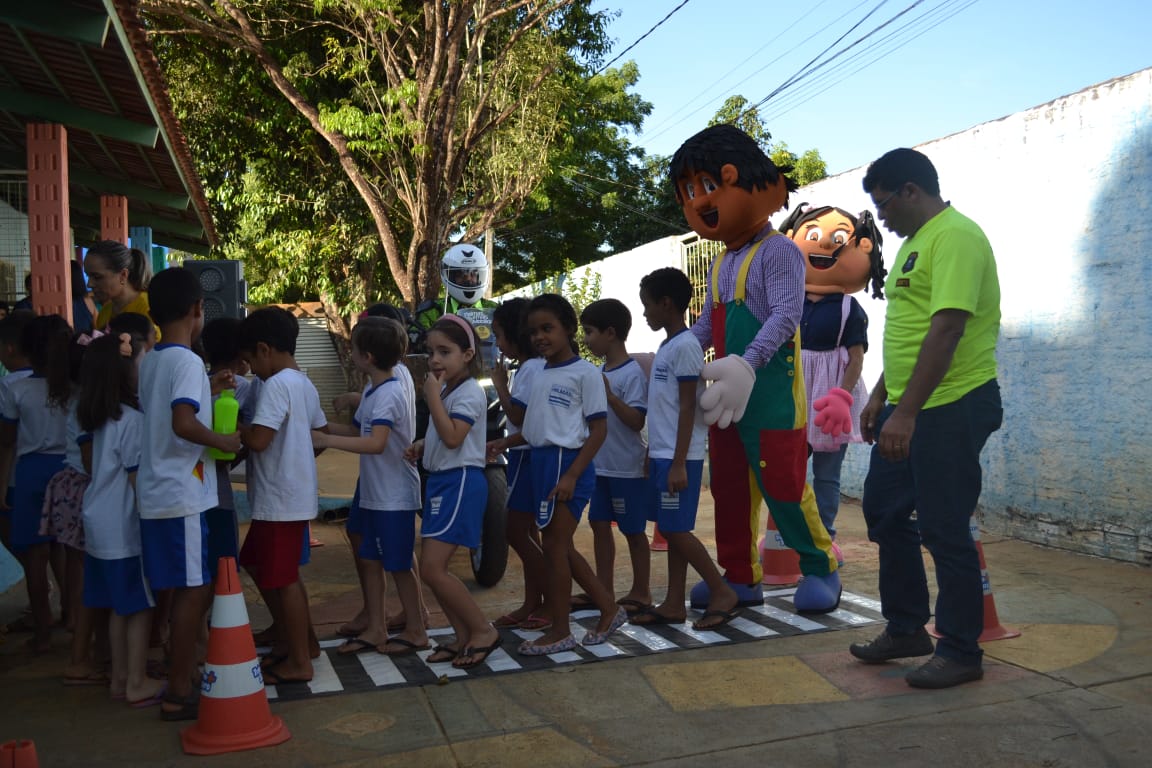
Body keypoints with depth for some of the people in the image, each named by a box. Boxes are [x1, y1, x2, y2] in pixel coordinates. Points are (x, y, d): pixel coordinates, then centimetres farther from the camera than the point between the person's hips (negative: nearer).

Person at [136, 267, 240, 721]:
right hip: (182, 495, -9)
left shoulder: (150, 361, 12)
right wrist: (224, 442, -14)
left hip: (157, 493, 9)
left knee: (190, 589, 17)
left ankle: (185, 673, 27)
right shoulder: (187, 361, -16)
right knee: (194, 590, 0)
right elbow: (183, 424, -28)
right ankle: (179, 692, 8)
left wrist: (205, 392, 19)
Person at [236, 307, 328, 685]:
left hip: (280, 500, -9)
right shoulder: (305, 384, 11)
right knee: (257, 563, 21)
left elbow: (258, 440, -24)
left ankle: (300, 662, 13)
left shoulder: (276, 385, -17)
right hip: (296, 494, 9)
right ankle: (292, 639, 30)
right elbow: (323, 433, 16)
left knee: (284, 579, 1)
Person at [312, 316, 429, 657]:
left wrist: (325, 440, -30)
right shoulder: (374, 389, 8)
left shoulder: (389, 393, -22)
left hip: (395, 496, -9)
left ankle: (416, 631, 19)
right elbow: (357, 430, 14)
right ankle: (376, 629, 26)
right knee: (371, 560, 14)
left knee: (399, 565, 3)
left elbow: (376, 442, -34)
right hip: (375, 492, 9)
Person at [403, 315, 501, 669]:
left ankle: (483, 631, 2)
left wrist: (432, 394, -20)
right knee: (432, 567, 10)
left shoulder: (469, 392, -14)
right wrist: (422, 445, 8)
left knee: (433, 569, -12)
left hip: (460, 483, -10)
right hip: (440, 480, 10)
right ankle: (464, 638, 20)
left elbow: (452, 437, -26)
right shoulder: (445, 391, 14)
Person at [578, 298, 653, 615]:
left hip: (627, 468, -8)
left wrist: (609, 394, -30)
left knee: (633, 529, 4)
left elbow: (637, 421, -22)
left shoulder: (632, 373, -15)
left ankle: (641, 592, 17)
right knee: (600, 524, 12)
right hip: (601, 465, 8)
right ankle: (604, 588, 24)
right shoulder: (599, 371, 10)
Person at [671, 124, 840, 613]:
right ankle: (741, 577, 22)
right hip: (726, 393, 9)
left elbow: (786, 315, -23)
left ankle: (820, 568, 18)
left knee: (783, 485, -2)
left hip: (772, 392, -9)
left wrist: (748, 362, -36)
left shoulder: (777, 252, -10)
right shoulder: (720, 265, 17)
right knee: (729, 488, 11)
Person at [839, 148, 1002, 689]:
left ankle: (960, 652, 16)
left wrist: (907, 412, -28)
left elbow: (947, 329, -25)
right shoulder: (915, 242, 17)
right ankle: (906, 628, 30)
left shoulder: (955, 236, -15)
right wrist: (882, 396, 20)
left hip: (951, 407, -10)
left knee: (944, 529, -1)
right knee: (884, 512, 15)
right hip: (907, 408, 10)